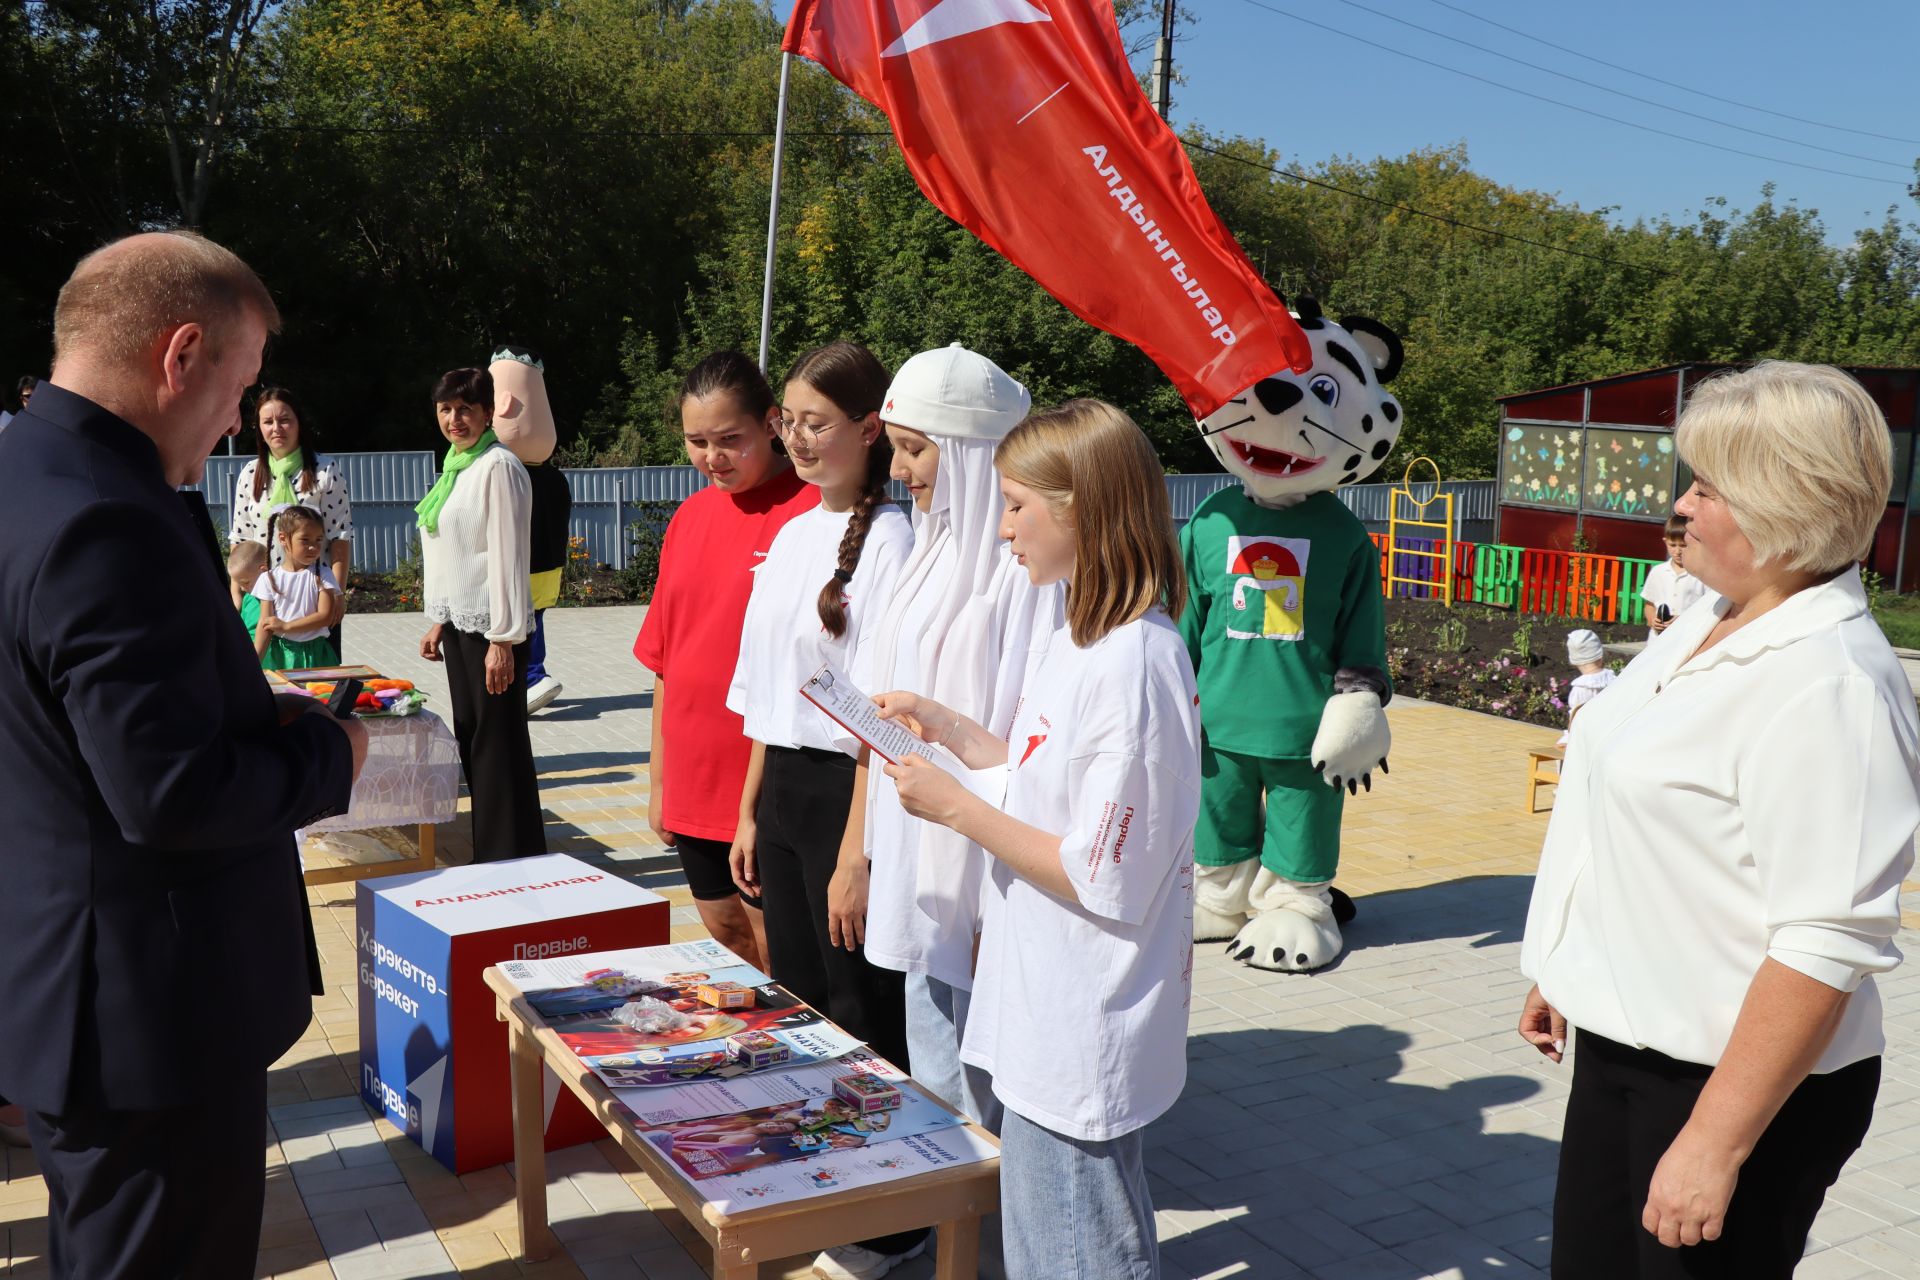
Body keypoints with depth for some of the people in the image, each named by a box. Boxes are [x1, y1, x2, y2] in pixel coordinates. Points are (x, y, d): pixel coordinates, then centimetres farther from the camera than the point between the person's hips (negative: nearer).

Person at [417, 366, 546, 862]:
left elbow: (508, 556, -17)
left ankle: (513, 859, 6)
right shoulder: (454, 465, 14)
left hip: (490, 625, -9)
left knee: (498, 742, -3)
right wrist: (437, 621, 18)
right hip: (459, 620, 9)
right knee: (470, 740, 13)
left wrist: (502, 640, -19)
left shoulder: (498, 467, -13)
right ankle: (487, 853, 23)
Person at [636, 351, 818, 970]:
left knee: (773, 943, 5)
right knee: (723, 932, 18)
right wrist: (659, 778, 15)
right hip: (694, 780, 7)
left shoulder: (811, 512, -13)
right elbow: (664, 658, 14)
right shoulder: (689, 518, 9)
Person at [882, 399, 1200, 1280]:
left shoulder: (1132, 664, -25)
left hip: (1080, 1041, -9)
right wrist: (950, 730, 8)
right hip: (1049, 1016, 9)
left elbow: (1102, 881, -24)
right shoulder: (1080, 637, 5)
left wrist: (955, 808, -18)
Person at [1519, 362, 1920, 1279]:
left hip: (1741, 1078, -8)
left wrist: (1716, 1145, -24)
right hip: (1624, 1040, 8)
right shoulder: (1709, 620, 5)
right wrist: (1568, 971, 19)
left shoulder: (1828, 687, -23)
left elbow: (1826, 949, -27)